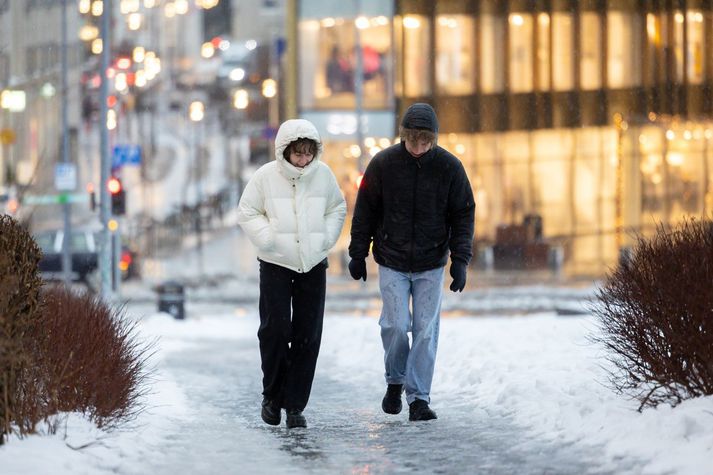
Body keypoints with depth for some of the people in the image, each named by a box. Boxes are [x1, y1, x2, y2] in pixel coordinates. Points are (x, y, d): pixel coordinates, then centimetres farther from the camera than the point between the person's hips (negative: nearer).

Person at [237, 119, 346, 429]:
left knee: (308, 336, 0)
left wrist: (327, 237, 1)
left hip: (314, 265, 2)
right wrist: (268, 239, -10)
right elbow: (247, 212, 1)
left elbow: (337, 208, 15)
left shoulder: (323, 174, 1)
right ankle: (273, 395, 12)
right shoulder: (266, 176, -6)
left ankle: (295, 404, 6)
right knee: (275, 330, -9)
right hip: (275, 264, -2)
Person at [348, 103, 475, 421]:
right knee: (396, 326, -7)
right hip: (392, 263, -1)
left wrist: (460, 260, -7)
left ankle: (419, 398, 5)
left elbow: (463, 215, 0)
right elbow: (365, 211, 1)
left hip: (431, 265, 1)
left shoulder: (449, 167, -7)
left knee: (426, 331, -2)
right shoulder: (383, 164, -9)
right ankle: (395, 380, 19)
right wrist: (358, 254, 2)